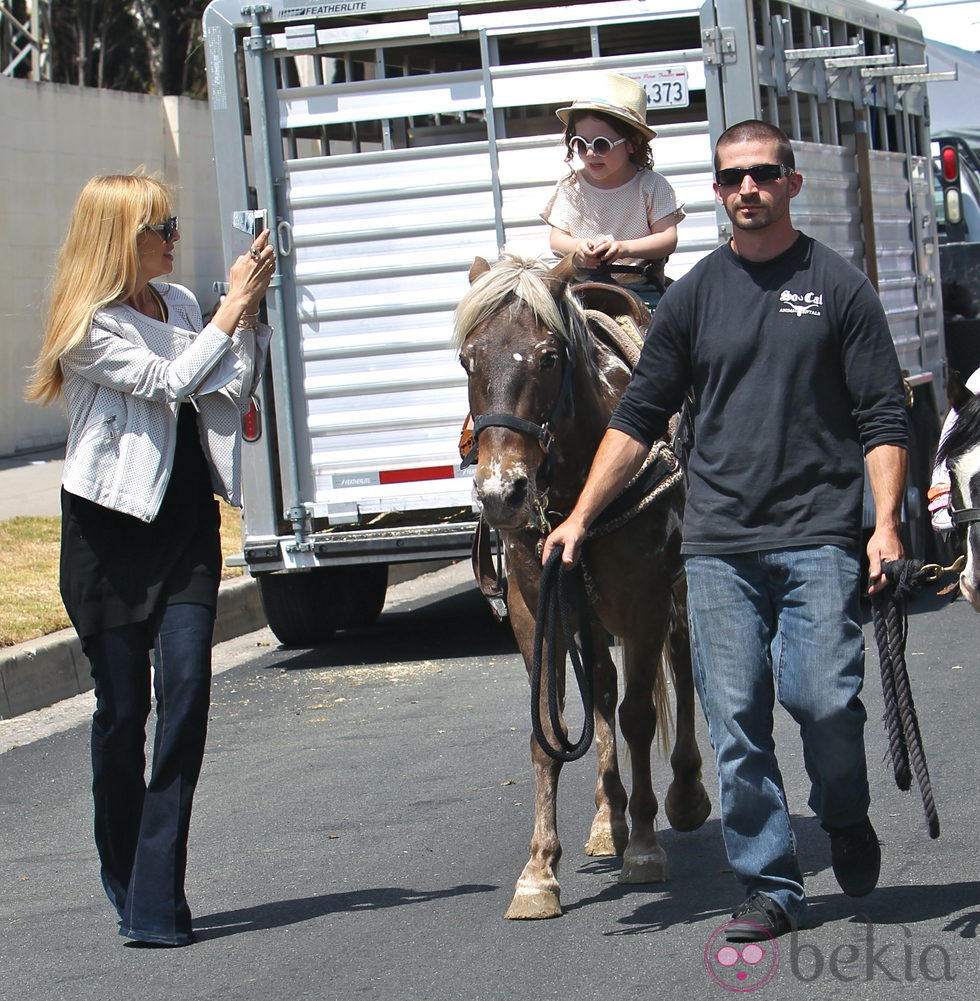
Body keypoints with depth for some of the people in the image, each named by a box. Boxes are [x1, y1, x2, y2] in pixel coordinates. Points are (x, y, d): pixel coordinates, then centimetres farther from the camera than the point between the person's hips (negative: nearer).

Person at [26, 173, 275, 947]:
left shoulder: (180, 305, 11)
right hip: (114, 528, -5)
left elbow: (227, 398, 10)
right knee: (123, 710, 2)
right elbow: (171, 382, -16)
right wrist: (234, 307, -10)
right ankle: (127, 880, 21)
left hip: (187, 522, 5)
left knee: (186, 695, -10)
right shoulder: (91, 326, -8)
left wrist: (252, 315, -1)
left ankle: (156, 900, -12)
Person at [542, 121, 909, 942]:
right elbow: (638, 419, 15)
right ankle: (770, 888, 8)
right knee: (736, 721, -1)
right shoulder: (694, 296, 11)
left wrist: (886, 523, -9)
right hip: (718, 547, 3)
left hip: (818, 537, -2)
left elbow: (884, 419, 3)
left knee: (825, 698, -14)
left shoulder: (839, 288, 5)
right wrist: (581, 517, 9)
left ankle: (846, 818, 16)